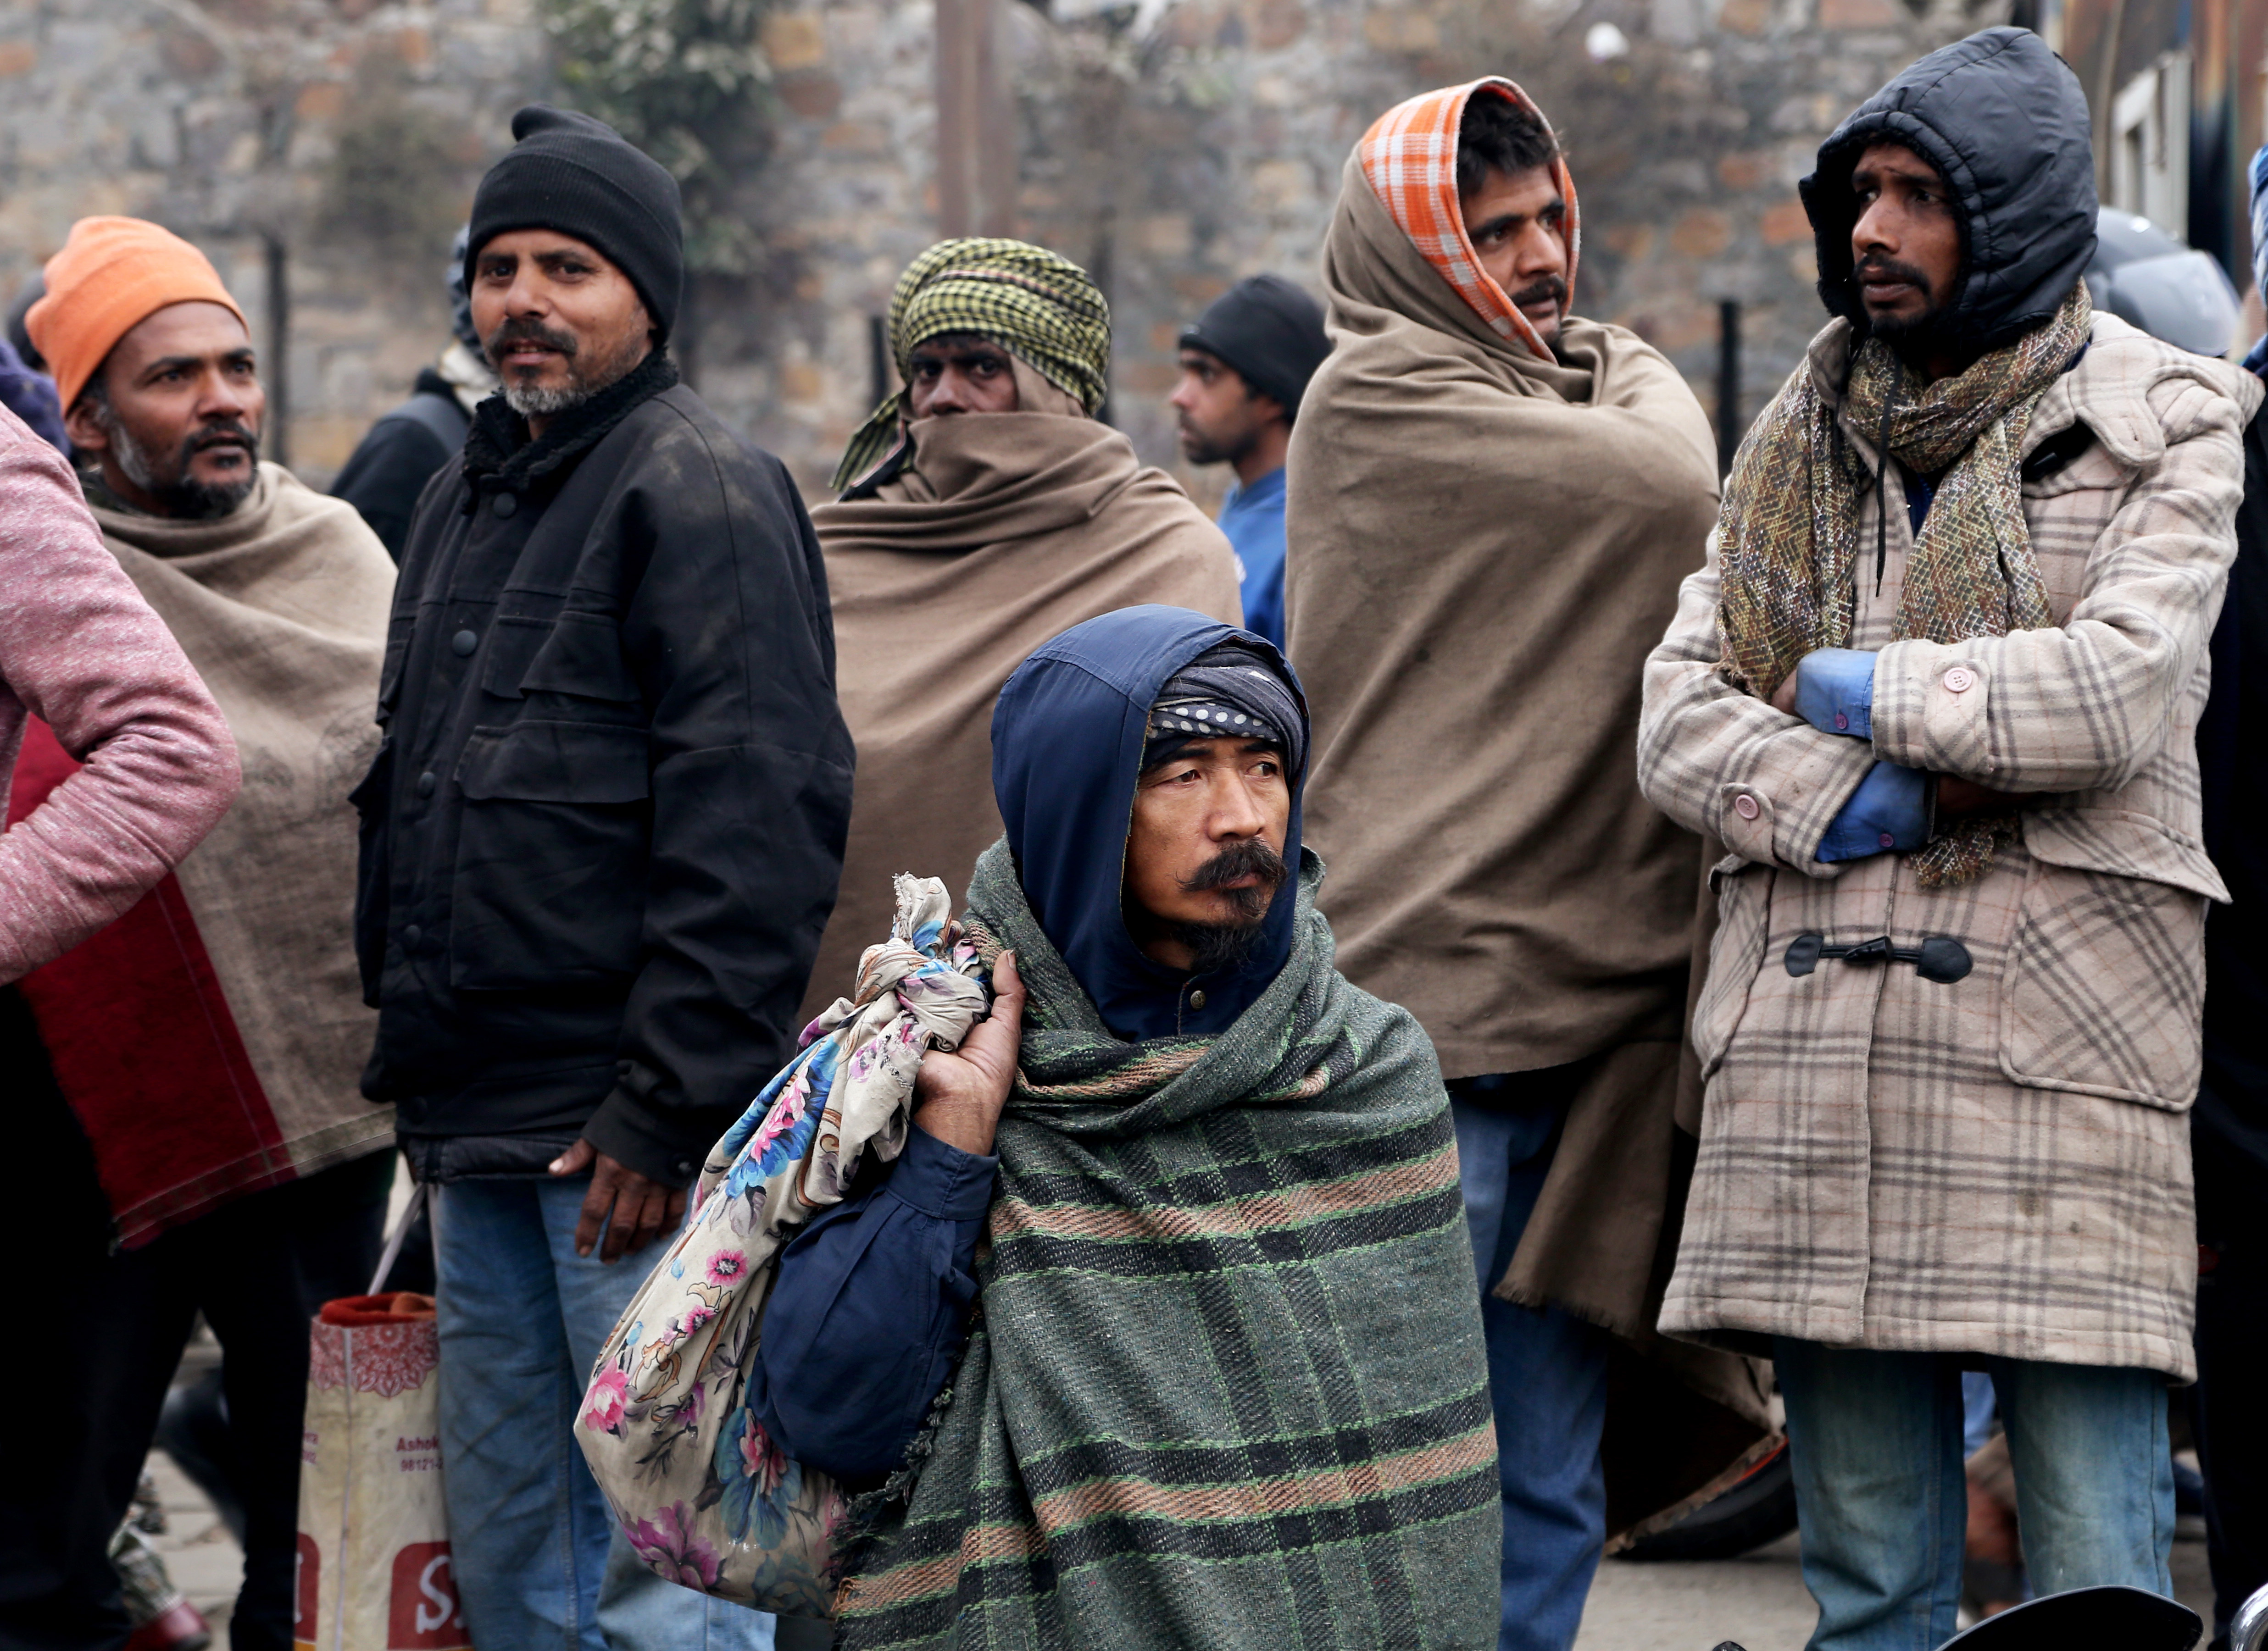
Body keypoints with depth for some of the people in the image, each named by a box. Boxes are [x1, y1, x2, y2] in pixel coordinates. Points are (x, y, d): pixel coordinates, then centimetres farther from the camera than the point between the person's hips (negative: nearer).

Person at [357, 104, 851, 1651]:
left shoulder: (701, 492, -10)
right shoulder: (467, 500, 19)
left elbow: (753, 825, -18)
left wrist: (668, 1107, -22)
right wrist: (411, 1052, 20)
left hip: (628, 1135, -9)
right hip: (482, 1142, 9)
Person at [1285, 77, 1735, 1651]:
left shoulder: (1573, 390, 21)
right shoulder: (1381, 398, -4)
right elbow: (1669, 491, -11)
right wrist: (1646, 384, 8)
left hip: (1586, 1016, 8)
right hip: (1427, 1000, -7)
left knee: (1548, 1491, 9)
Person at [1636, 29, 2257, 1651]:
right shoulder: (1805, 435, 15)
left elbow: (2121, 689, -14)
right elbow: (1677, 713, 7)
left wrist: (1855, 688, -5)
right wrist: (1871, 800, -10)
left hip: (2062, 1033, -4)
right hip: (1817, 1051, 4)